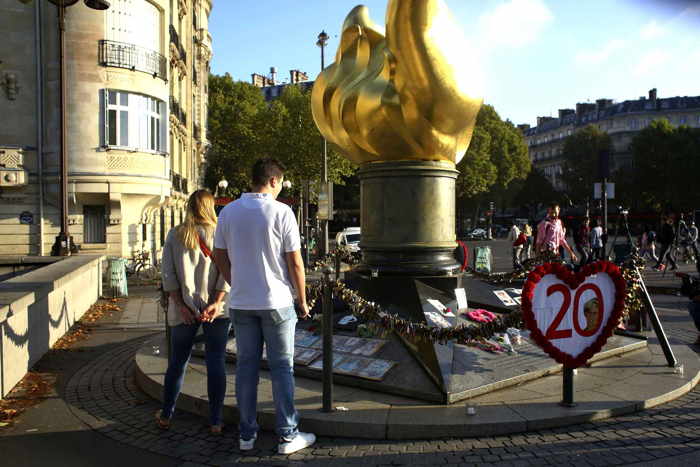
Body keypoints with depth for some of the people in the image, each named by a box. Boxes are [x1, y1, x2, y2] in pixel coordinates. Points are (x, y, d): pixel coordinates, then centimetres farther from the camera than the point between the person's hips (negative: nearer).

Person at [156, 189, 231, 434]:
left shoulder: (175, 235, 3)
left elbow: (168, 274, -2)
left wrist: (181, 304, -3)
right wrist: (217, 302, -12)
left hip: (184, 310, 2)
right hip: (216, 308, -2)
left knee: (177, 361, 15)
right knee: (216, 362, 5)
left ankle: (166, 415, 28)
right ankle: (215, 421, 10)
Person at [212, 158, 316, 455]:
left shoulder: (228, 212, 2)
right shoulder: (281, 212, -11)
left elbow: (220, 257, 8)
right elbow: (295, 262, -10)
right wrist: (302, 300, 1)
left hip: (240, 304, 4)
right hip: (276, 302, -4)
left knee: (246, 366, 12)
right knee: (282, 368, 6)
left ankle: (246, 434, 22)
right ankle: (287, 436, 14)